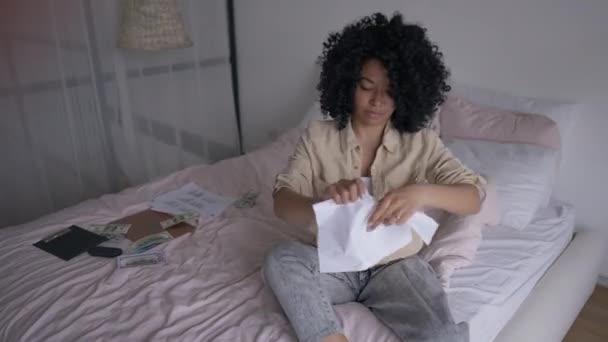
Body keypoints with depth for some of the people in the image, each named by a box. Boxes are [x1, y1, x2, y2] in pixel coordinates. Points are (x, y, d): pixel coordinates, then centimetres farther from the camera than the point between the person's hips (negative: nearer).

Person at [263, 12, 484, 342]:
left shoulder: (421, 142, -4)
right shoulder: (318, 136, -6)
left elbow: (474, 197, -11)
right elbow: (282, 203, -12)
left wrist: (421, 193, -34)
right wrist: (323, 203, -37)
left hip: (396, 265, 0)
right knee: (280, 260, -32)